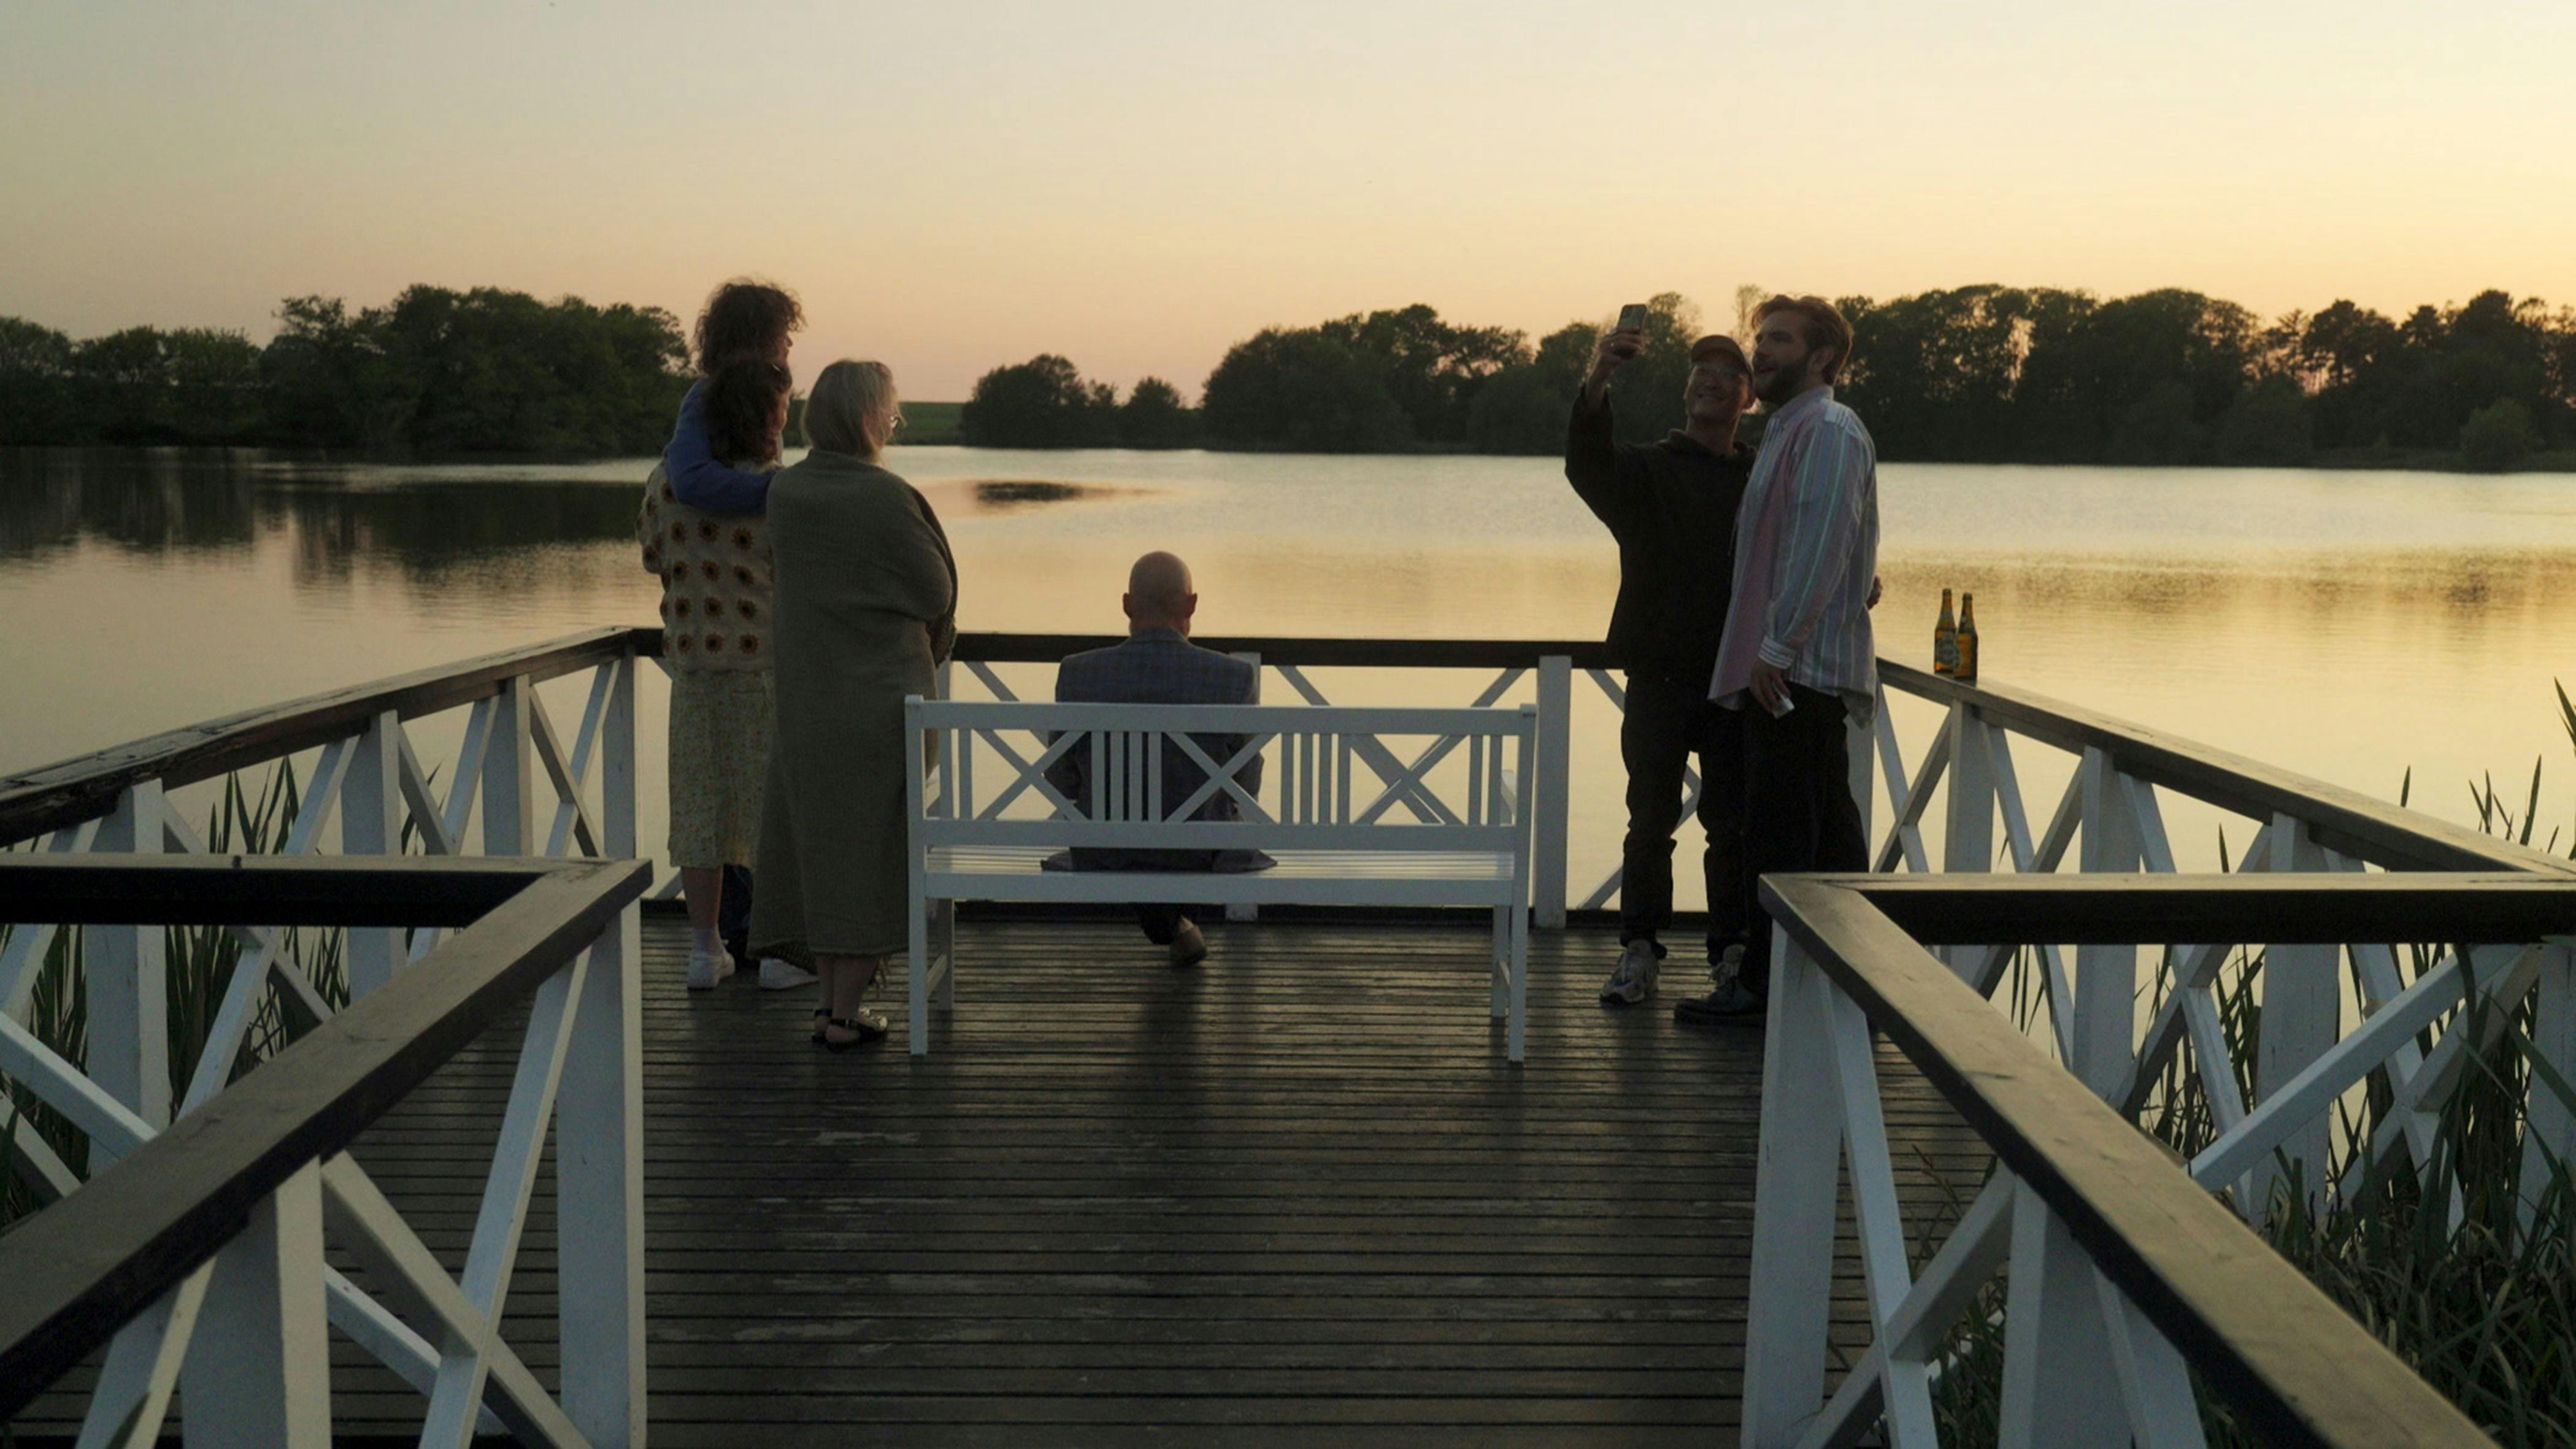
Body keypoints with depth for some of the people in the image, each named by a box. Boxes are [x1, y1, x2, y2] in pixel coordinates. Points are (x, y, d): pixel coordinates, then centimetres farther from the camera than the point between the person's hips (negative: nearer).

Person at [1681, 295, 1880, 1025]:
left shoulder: (1828, 431, -9)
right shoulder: (1792, 430, 23)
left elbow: (1819, 548, -18)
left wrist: (1777, 645, -20)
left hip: (1798, 667, -10)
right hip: (1796, 669, 10)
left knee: (1779, 831, -7)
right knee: (1825, 828, 12)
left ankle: (1763, 985, -3)